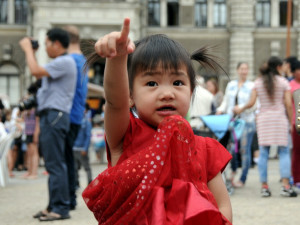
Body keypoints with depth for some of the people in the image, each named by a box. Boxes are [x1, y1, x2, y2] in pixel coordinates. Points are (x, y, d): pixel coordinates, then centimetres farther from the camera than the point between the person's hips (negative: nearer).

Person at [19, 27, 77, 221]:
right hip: (51, 116, 11)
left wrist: (28, 49, -5)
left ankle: (61, 208, -11)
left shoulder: (65, 62, -12)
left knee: (55, 164, -11)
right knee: (53, 164, 11)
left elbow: (36, 71, -19)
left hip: (55, 116, -11)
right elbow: (39, 74, 29)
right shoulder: (60, 63, 22)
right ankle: (54, 206, 16)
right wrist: (31, 52, 24)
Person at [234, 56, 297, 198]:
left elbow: (251, 103, 0)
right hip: (280, 118, -2)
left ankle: (264, 186, 1)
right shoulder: (283, 82, 0)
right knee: (284, 152, 2)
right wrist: (291, 121, 4)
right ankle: (285, 186, -8)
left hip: (263, 119, 2)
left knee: (263, 153, 3)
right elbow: (288, 104, -4)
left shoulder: (258, 82, 5)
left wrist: (240, 109, 18)